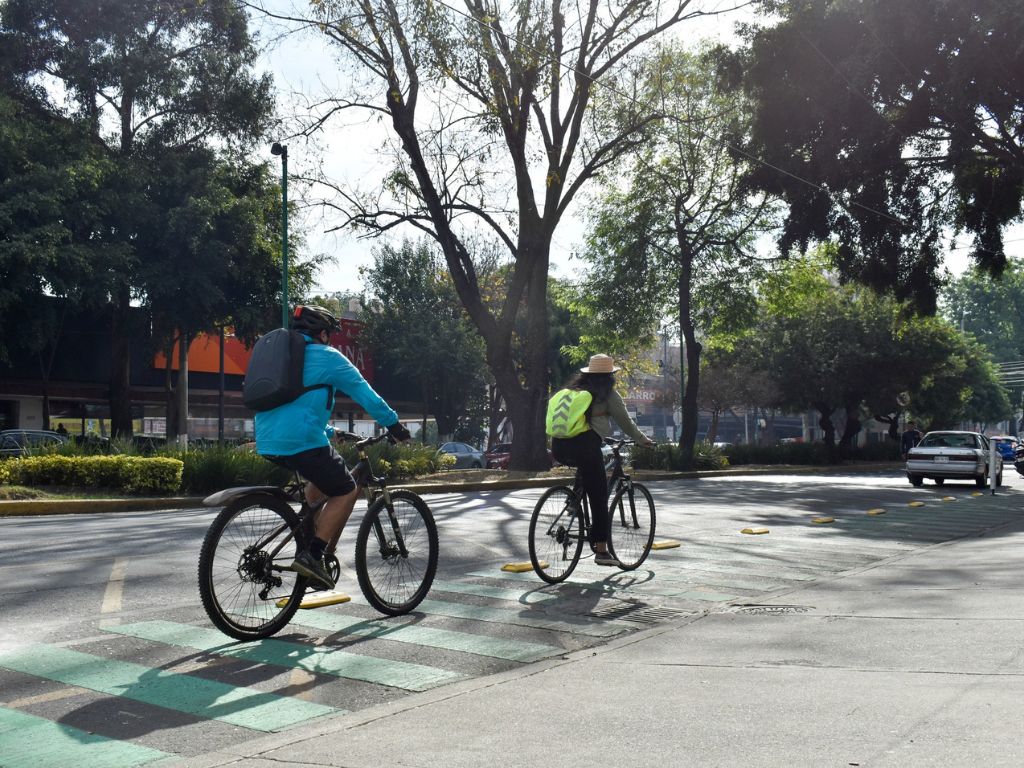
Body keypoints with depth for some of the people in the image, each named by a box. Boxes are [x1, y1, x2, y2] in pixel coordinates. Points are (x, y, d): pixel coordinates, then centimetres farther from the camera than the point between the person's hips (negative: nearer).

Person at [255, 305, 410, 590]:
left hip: (268, 441, 8)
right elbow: (365, 393, 1)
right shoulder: (326, 356, 2)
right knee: (346, 491, 4)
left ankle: (307, 538, 20)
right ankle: (312, 555, -8)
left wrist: (328, 432, 41)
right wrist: (395, 425, 9)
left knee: (322, 478, 30)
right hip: (301, 440, -8)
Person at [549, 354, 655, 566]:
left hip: (559, 447, 6)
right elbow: (625, 422, 11)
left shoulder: (573, 388, 21)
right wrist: (643, 440, 27)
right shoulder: (608, 394, 6)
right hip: (584, 445, -5)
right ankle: (601, 551, 3)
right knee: (599, 499, 3)